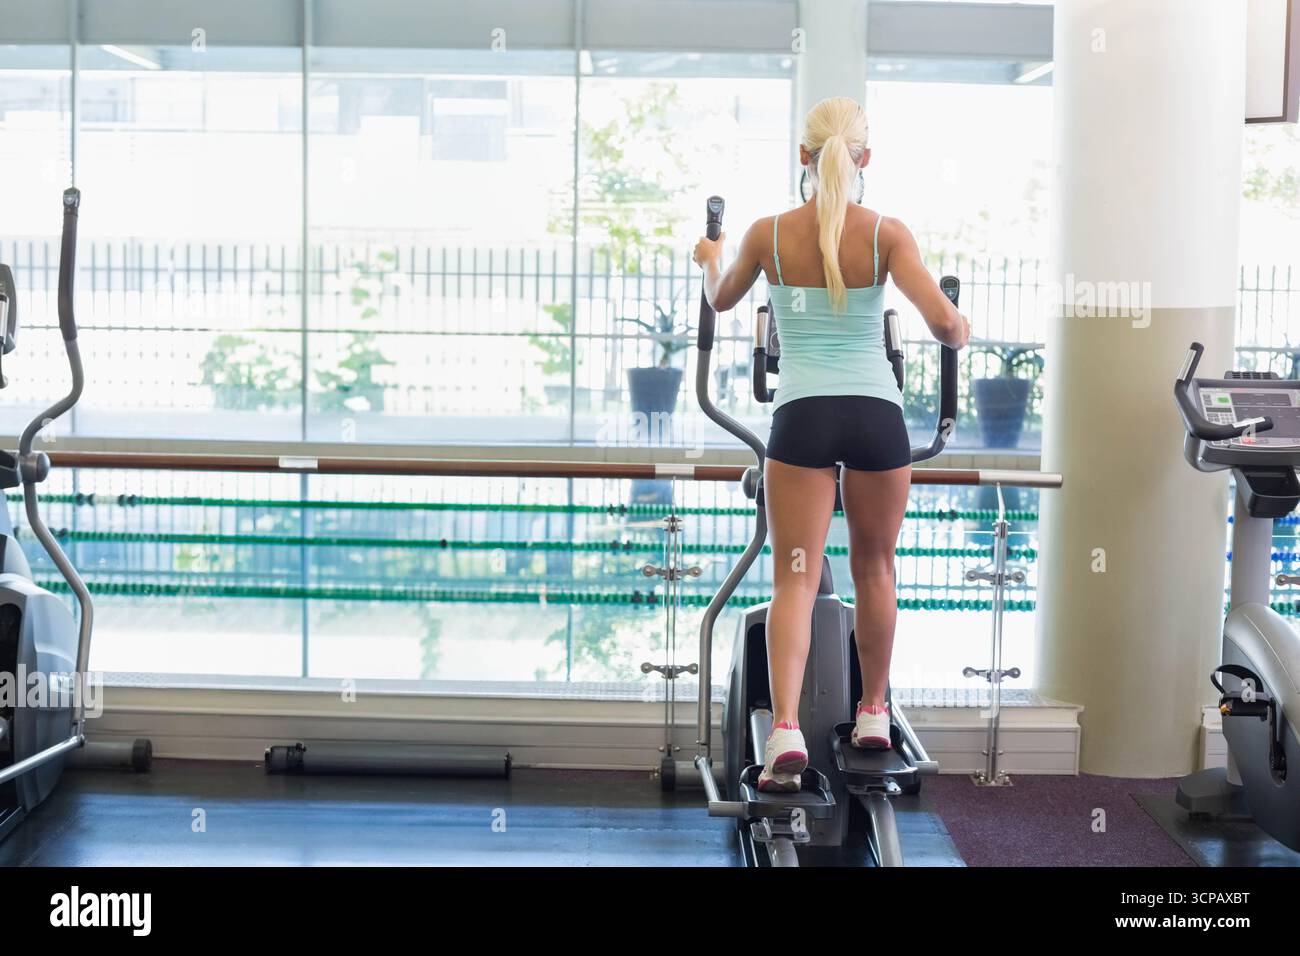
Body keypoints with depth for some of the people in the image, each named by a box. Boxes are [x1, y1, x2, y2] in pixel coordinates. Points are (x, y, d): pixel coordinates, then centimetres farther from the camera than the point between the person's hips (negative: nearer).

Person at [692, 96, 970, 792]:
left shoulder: (768, 234, 0)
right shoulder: (887, 233, -3)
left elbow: (721, 299, 20)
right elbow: (944, 324, -12)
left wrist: (710, 259, 42)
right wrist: (963, 332, 12)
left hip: (802, 416, 0)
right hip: (877, 413, 1)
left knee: (795, 578, 1)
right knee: (874, 567, 19)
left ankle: (785, 729, -16)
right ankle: (873, 714, 32)